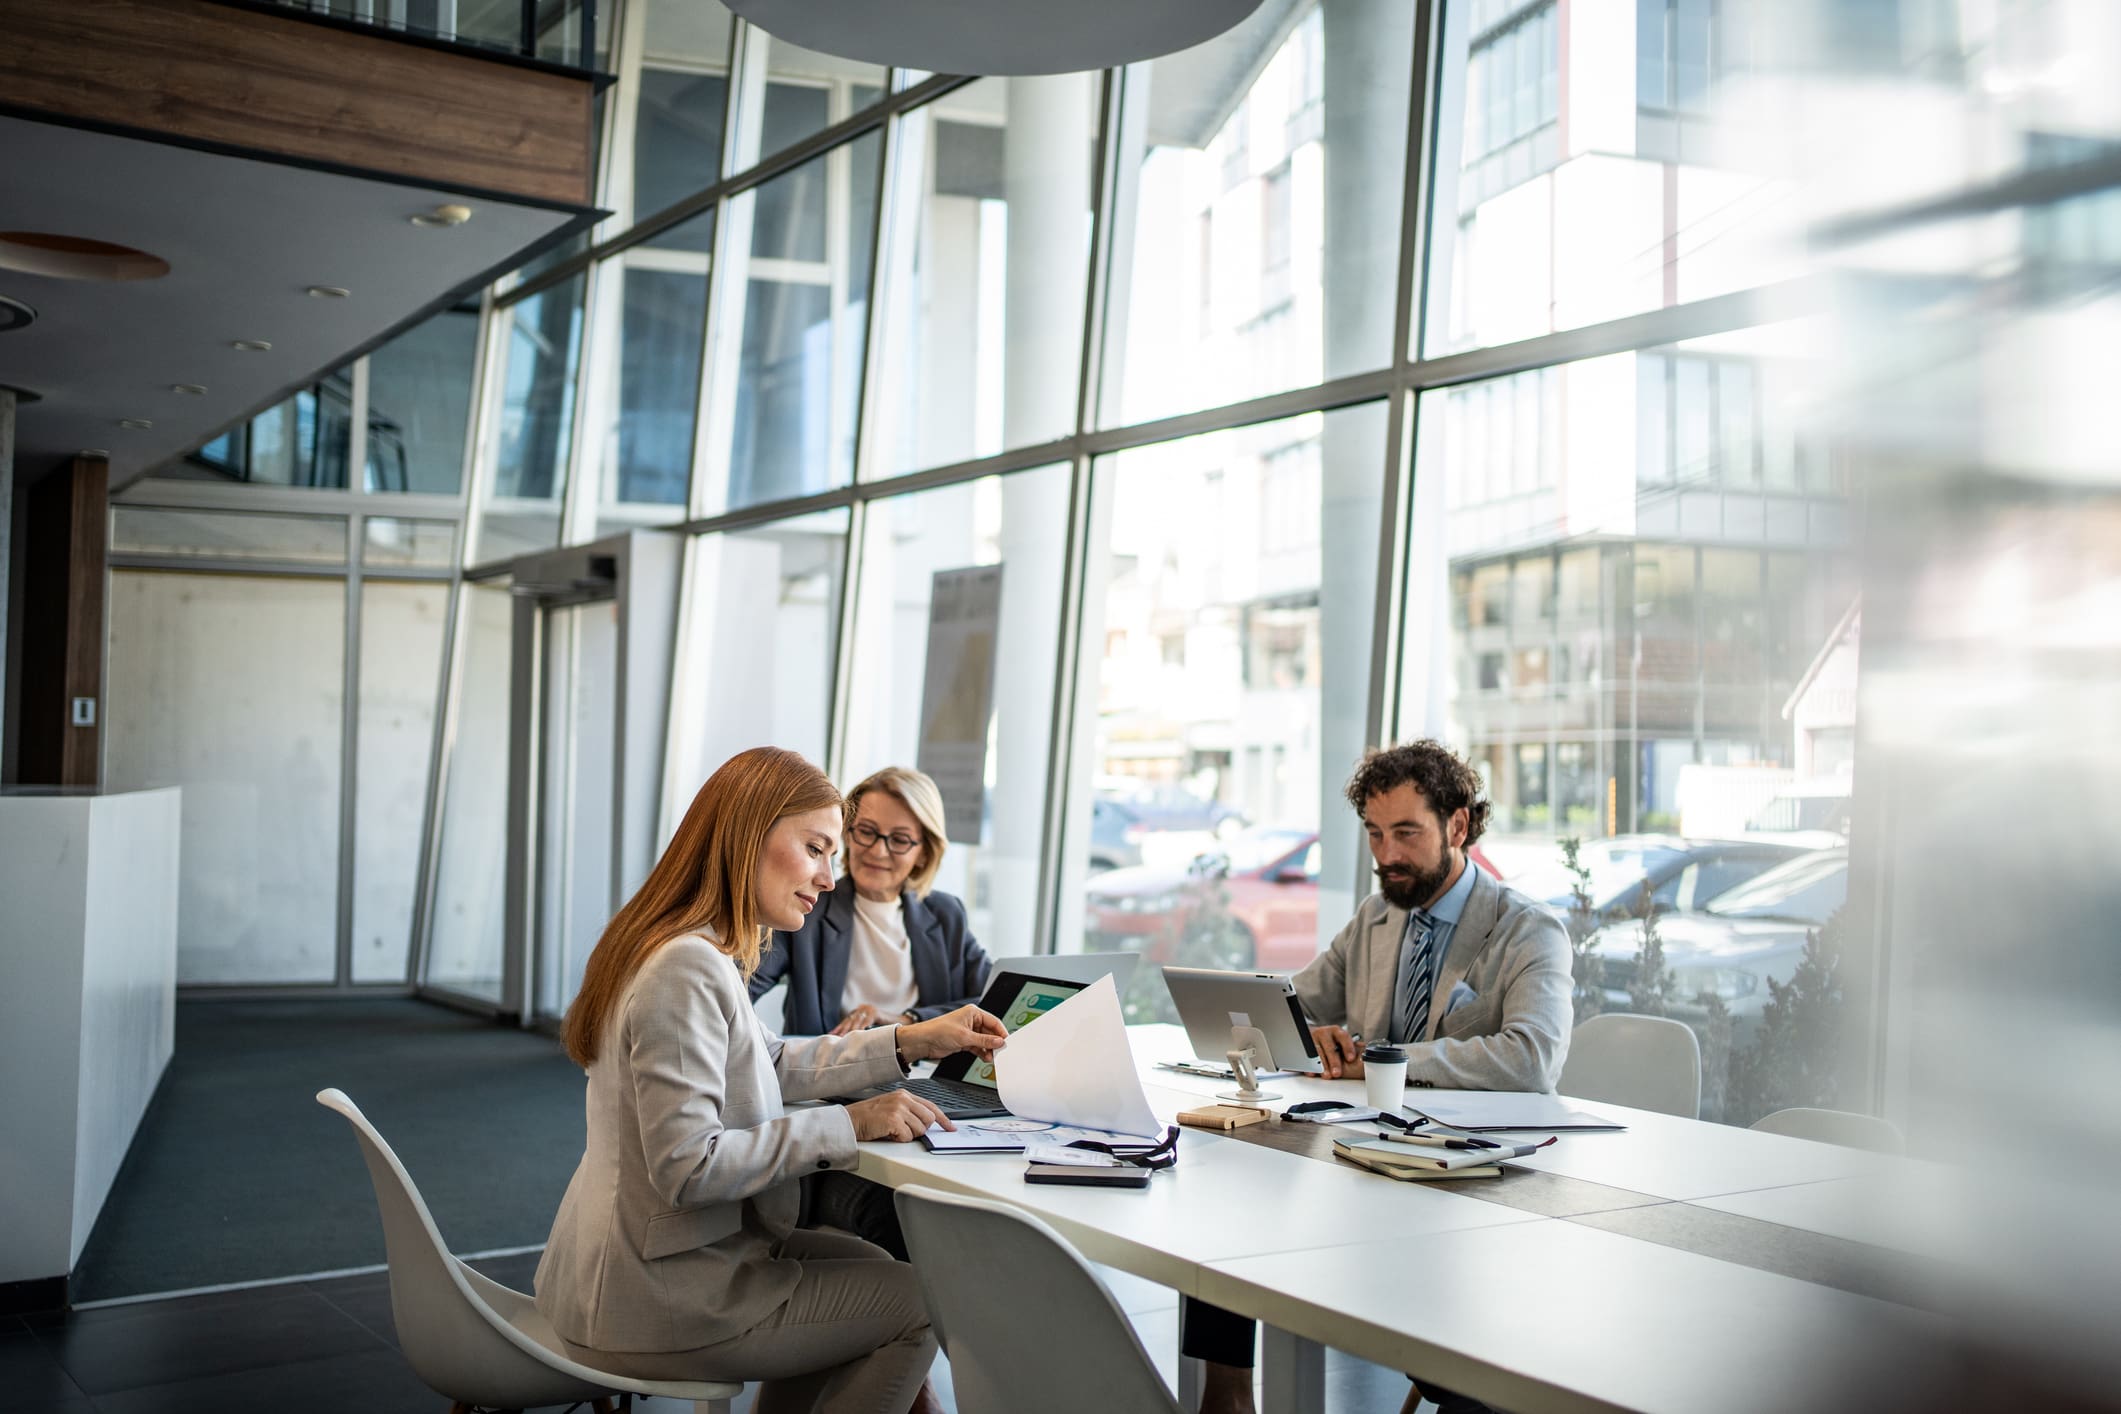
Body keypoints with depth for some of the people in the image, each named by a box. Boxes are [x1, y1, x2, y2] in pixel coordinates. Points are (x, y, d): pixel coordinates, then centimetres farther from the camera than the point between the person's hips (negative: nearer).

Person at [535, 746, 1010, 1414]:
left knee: (869, 1264, 23)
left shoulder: (700, 953, 7)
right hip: (654, 1301, -10)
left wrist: (911, 1041, 10)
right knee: (919, 1302, 3)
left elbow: (771, 1065, 18)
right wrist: (849, 1124, -23)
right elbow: (688, 1167, -28)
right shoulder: (688, 969, -25)